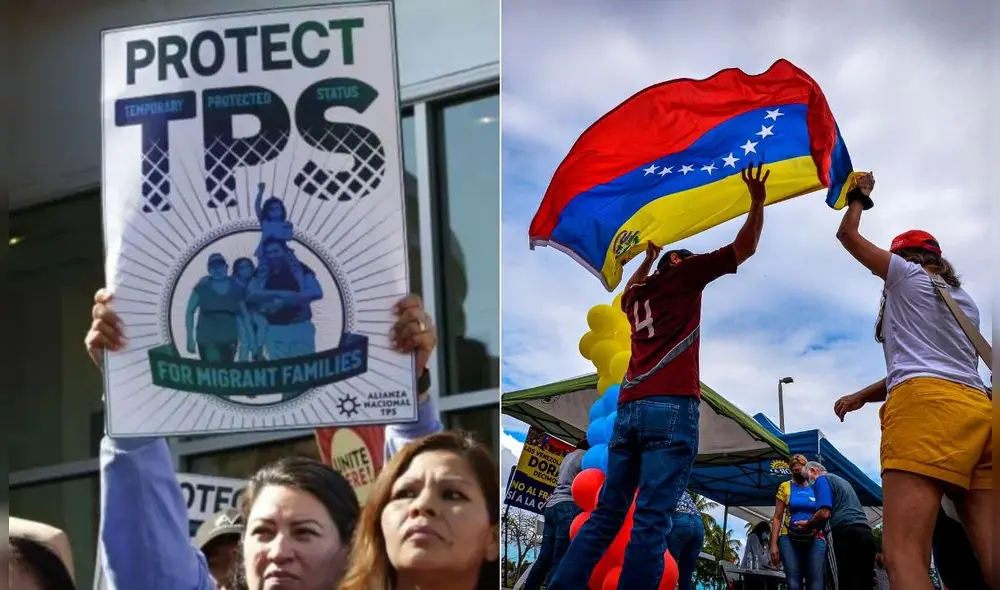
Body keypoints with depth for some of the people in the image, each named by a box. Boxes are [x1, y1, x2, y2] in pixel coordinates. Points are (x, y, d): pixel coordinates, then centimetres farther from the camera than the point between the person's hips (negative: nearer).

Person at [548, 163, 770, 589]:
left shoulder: (636, 292, 25)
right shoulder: (683, 274, 8)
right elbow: (744, 248, 8)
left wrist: (648, 259, 56)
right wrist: (758, 202, 15)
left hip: (629, 410, 6)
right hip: (672, 408, -6)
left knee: (607, 513, 7)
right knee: (652, 519, -13)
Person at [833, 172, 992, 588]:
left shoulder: (908, 274, 14)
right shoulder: (963, 302, 32)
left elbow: (848, 235, 26)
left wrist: (859, 197, 43)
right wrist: (864, 396, 40)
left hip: (927, 406, -7)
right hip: (979, 409, 7)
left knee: (904, 554, -20)